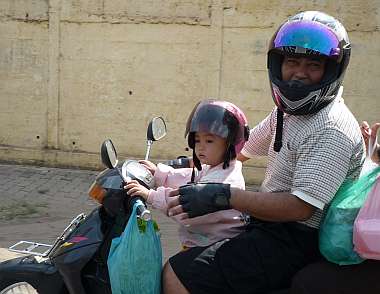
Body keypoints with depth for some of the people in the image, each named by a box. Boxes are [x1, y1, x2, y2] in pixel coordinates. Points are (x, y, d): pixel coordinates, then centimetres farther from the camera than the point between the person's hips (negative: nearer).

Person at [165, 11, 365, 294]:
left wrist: (222, 196, -28)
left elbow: (300, 207, -27)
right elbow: (241, 148, 24)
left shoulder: (332, 130, -20)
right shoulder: (287, 111, 11)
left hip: (294, 242, -10)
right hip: (270, 227, 10)